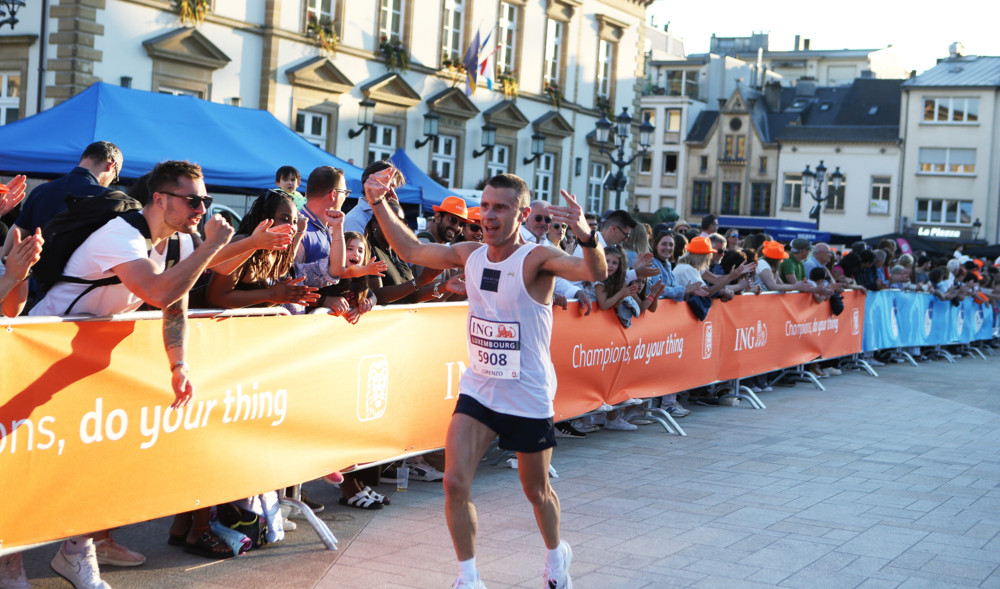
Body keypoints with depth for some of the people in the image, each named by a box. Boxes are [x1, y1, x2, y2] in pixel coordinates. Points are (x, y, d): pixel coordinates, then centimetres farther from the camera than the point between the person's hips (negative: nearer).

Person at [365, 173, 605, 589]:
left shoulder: (537, 259, -18)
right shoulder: (470, 254, -2)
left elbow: (596, 273, -35)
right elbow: (411, 250, 12)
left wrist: (587, 237, -55)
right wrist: (379, 204, 4)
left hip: (529, 398, -4)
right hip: (478, 391, 4)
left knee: (537, 491, 14)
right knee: (455, 483, -10)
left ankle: (556, 556, 43)